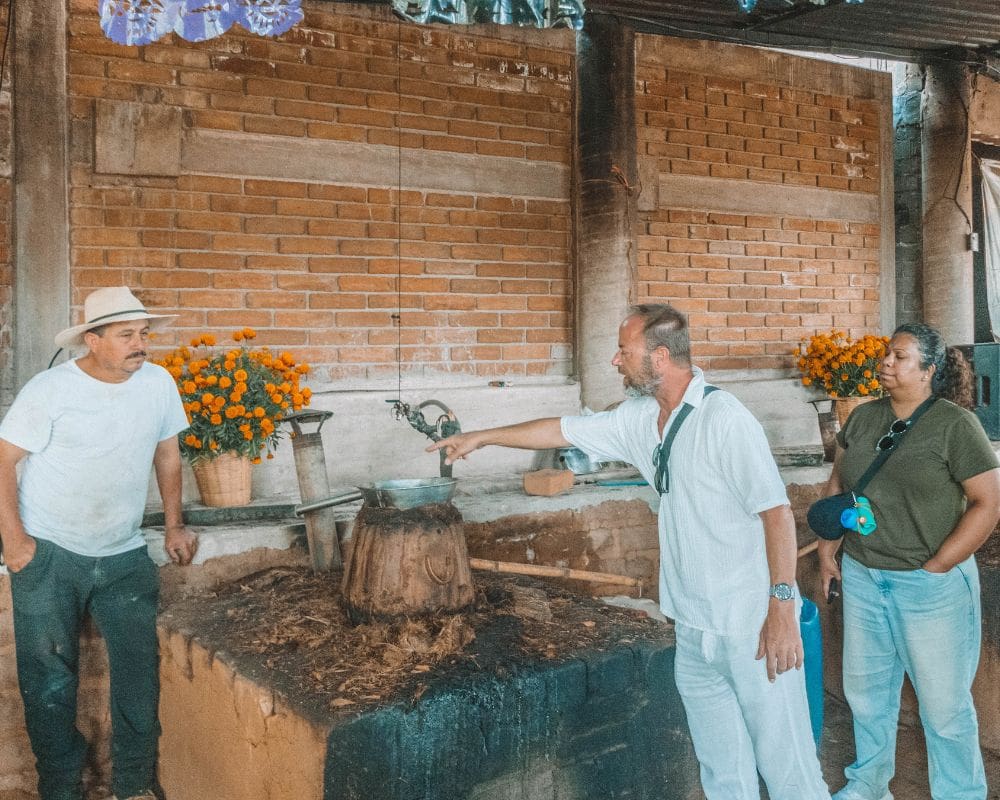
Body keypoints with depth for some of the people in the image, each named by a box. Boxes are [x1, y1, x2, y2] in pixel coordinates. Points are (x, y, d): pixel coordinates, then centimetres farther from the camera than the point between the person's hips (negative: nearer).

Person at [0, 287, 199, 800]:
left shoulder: (159, 383, -2)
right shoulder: (49, 390, -13)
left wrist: (174, 524, 12)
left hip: (124, 556, 3)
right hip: (48, 555, -3)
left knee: (139, 669, 2)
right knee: (49, 678, 5)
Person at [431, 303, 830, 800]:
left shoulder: (723, 418, -18)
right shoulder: (640, 418, 5)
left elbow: (776, 511, -19)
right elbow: (562, 431, 15)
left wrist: (783, 609, -21)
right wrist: (481, 437, 21)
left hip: (753, 626, -7)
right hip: (693, 629, 7)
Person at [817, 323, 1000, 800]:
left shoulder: (955, 424, -11)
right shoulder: (863, 417, 5)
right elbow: (837, 484, 14)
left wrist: (934, 568, -14)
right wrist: (827, 550, 9)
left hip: (932, 584, -5)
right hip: (862, 577, 5)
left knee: (943, 703, 7)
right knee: (865, 688, 18)